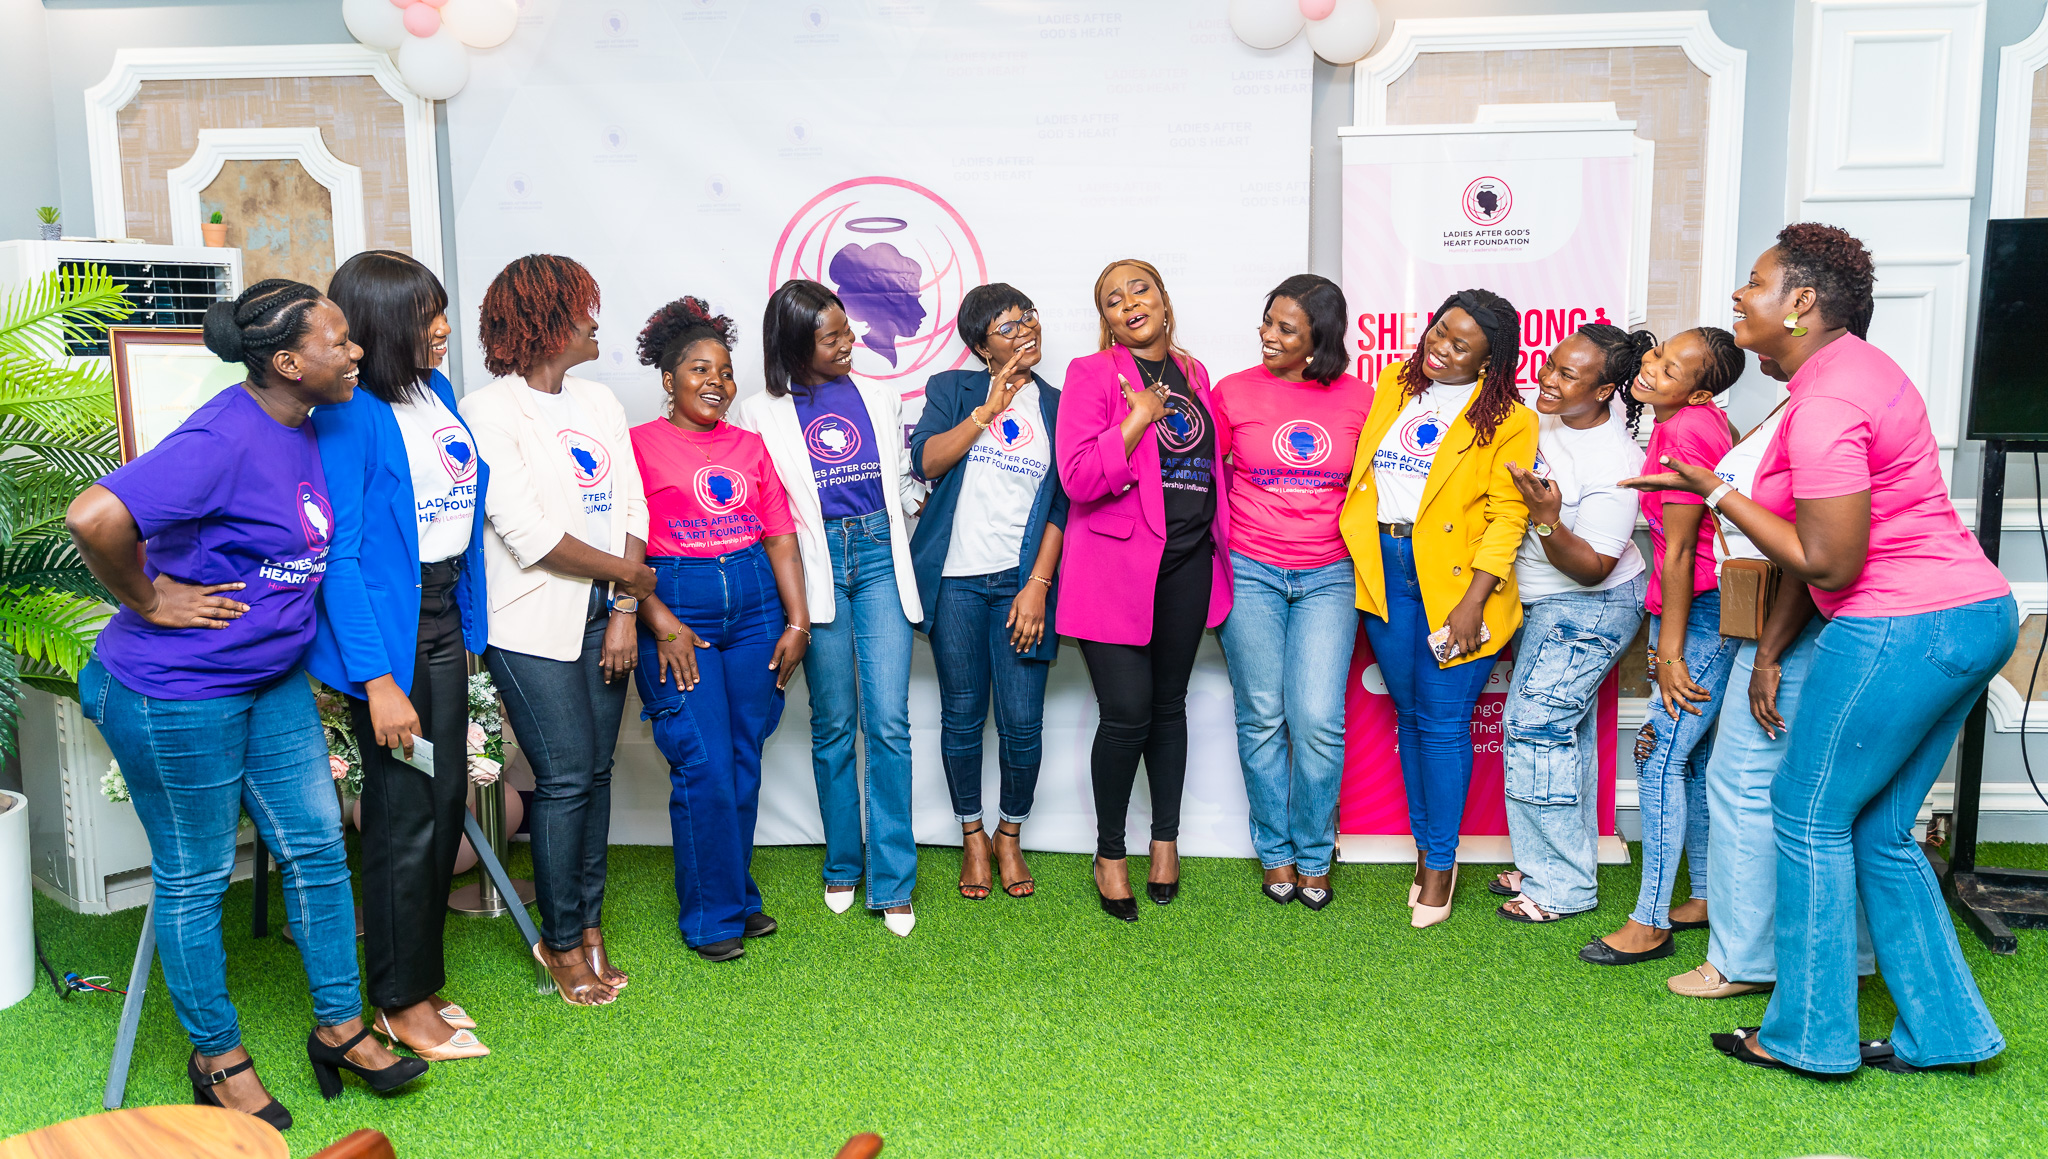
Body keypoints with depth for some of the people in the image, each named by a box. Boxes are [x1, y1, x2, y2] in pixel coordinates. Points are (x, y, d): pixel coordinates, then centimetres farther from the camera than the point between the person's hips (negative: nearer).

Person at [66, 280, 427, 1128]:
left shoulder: (300, 429, 3)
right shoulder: (225, 438, -25)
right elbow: (94, 517, -37)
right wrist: (150, 600, -22)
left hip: (272, 683, 9)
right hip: (177, 696, -9)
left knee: (316, 844, 13)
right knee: (195, 879, 9)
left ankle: (339, 1029, 27)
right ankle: (217, 1058, 26)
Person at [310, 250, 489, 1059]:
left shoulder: (437, 392, 7)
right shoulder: (346, 414, -16)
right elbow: (338, 552, -18)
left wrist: (470, 619, 13)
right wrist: (377, 678, -21)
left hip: (443, 617, 8)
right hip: (386, 626, -8)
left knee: (446, 803, 14)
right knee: (406, 815, 1)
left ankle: (422, 978, 29)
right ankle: (403, 1003, 18)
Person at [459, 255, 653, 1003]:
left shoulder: (599, 403, 11)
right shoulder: (489, 412, -9)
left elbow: (631, 511, 7)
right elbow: (529, 535, -15)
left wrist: (624, 613, -2)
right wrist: (626, 572, -7)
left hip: (601, 613, 6)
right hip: (533, 623, -6)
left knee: (596, 770, 10)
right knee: (566, 776, -3)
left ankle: (588, 923, 23)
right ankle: (563, 943, 13)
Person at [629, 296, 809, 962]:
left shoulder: (750, 445, 13)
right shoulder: (640, 445, 0)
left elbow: (781, 535, 10)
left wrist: (797, 622, 3)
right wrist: (661, 623, -15)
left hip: (755, 603, 4)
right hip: (676, 609, -4)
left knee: (744, 762, 9)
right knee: (704, 767, -5)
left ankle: (738, 896, 25)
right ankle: (711, 916, 9)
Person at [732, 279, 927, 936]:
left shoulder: (881, 400, 14)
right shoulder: (760, 414, 5)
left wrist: (905, 516, 7)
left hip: (879, 557, 1)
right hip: (815, 566, -1)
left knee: (889, 721, -7)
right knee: (833, 724, 5)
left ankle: (891, 882, -2)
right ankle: (843, 866, 21)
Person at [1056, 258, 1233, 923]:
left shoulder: (1194, 375, 14)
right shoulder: (1092, 374, -3)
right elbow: (1078, 479, -14)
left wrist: (1219, 543, 12)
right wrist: (1141, 416, -18)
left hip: (1187, 562, 5)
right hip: (1115, 564, -5)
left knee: (1169, 705, 12)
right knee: (1127, 713, -7)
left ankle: (1166, 840, 28)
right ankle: (1109, 854, 12)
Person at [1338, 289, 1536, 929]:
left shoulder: (1507, 419, -4)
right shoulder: (1394, 383, 11)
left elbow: (1507, 515, -8)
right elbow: (1362, 473, 17)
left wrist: (1474, 599, -15)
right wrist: (1358, 558, 11)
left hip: (1452, 582, -5)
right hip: (1385, 571, 5)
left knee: (1443, 724, -2)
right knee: (1409, 715, 12)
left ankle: (1440, 859, 13)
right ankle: (1425, 845, 25)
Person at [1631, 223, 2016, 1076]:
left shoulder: (1825, 407, -19)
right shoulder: (1859, 366, 13)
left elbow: (1828, 564, -19)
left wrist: (1712, 492, -12)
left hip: (1900, 628, -10)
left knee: (1811, 815, 3)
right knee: (1879, 831, 16)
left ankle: (1809, 1035, 15)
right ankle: (1944, 1031, 23)